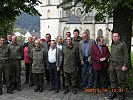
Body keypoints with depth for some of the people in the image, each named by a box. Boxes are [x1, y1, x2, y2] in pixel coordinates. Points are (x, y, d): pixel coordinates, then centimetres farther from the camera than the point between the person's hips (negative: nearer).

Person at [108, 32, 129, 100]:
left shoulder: (123, 44, -2)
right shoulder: (112, 45, 16)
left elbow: (126, 55, -6)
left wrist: (125, 65, -12)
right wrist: (110, 63, 11)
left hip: (120, 64, -5)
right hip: (112, 64, 5)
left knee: (121, 81, -2)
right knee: (113, 80, 10)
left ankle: (121, 95, 8)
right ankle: (113, 93, 22)